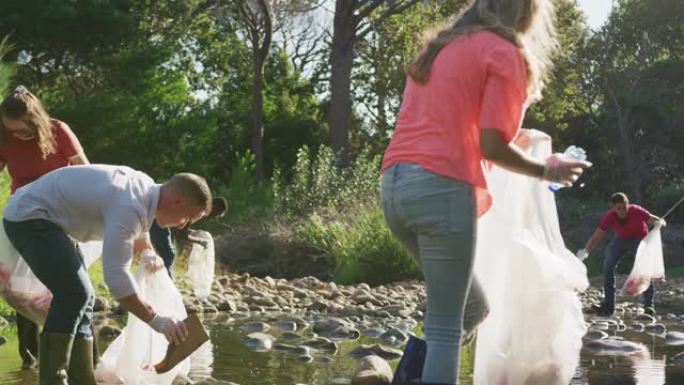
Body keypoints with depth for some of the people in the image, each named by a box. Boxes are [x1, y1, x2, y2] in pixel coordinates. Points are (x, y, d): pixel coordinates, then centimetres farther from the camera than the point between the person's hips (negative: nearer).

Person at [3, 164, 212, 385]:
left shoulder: (147, 187, 2)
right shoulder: (128, 207, -29)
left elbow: (137, 229, 24)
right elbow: (115, 275, -35)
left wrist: (147, 252, 2)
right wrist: (155, 320, -32)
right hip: (28, 217, -11)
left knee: (81, 296, 9)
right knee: (74, 294, -22)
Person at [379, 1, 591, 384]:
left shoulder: (439, 48, 24)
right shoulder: (505, 53, 0)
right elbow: (491, 147, -9)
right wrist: (545, 170, 7)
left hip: (396, 184, 8)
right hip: (442, 189, -8)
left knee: (472, 307, 18)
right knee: (447, 326, -3)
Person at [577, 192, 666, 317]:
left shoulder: (637, 211, -31)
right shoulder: (609, 217, -25)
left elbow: (662, 222, -28)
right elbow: (596, 238, -21)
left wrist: (658, 223, -53)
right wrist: (586, 251, -38)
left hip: (640, 240, -2)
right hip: (621, 239, 2)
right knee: (608, 265, -15)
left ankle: (649, 305, -18)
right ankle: (608, 305, -7)